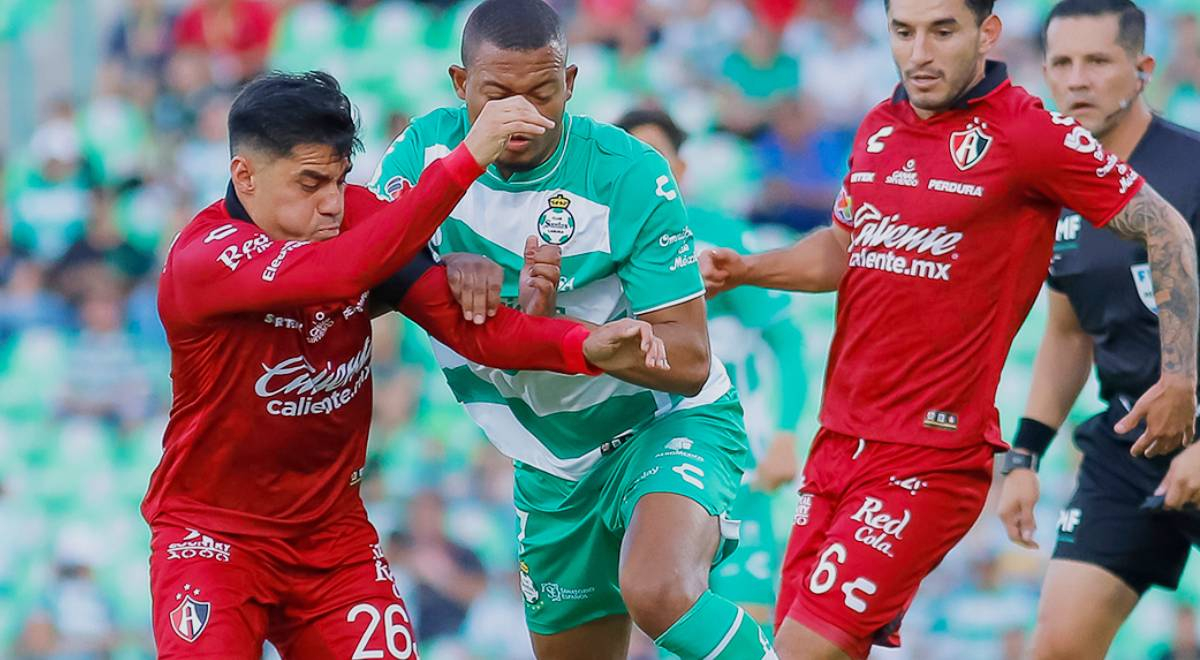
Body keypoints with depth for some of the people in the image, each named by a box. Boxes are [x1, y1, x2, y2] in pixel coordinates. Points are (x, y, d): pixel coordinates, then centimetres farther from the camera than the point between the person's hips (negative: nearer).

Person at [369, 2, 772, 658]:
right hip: (551, 468, 6)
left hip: (668, 424, -6)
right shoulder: (427, 148, -9)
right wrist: (440, 270, -34)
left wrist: (553, 324, -36)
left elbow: (689, 362, -23)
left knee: (658, 593, -36)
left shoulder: (631, 177, -22)